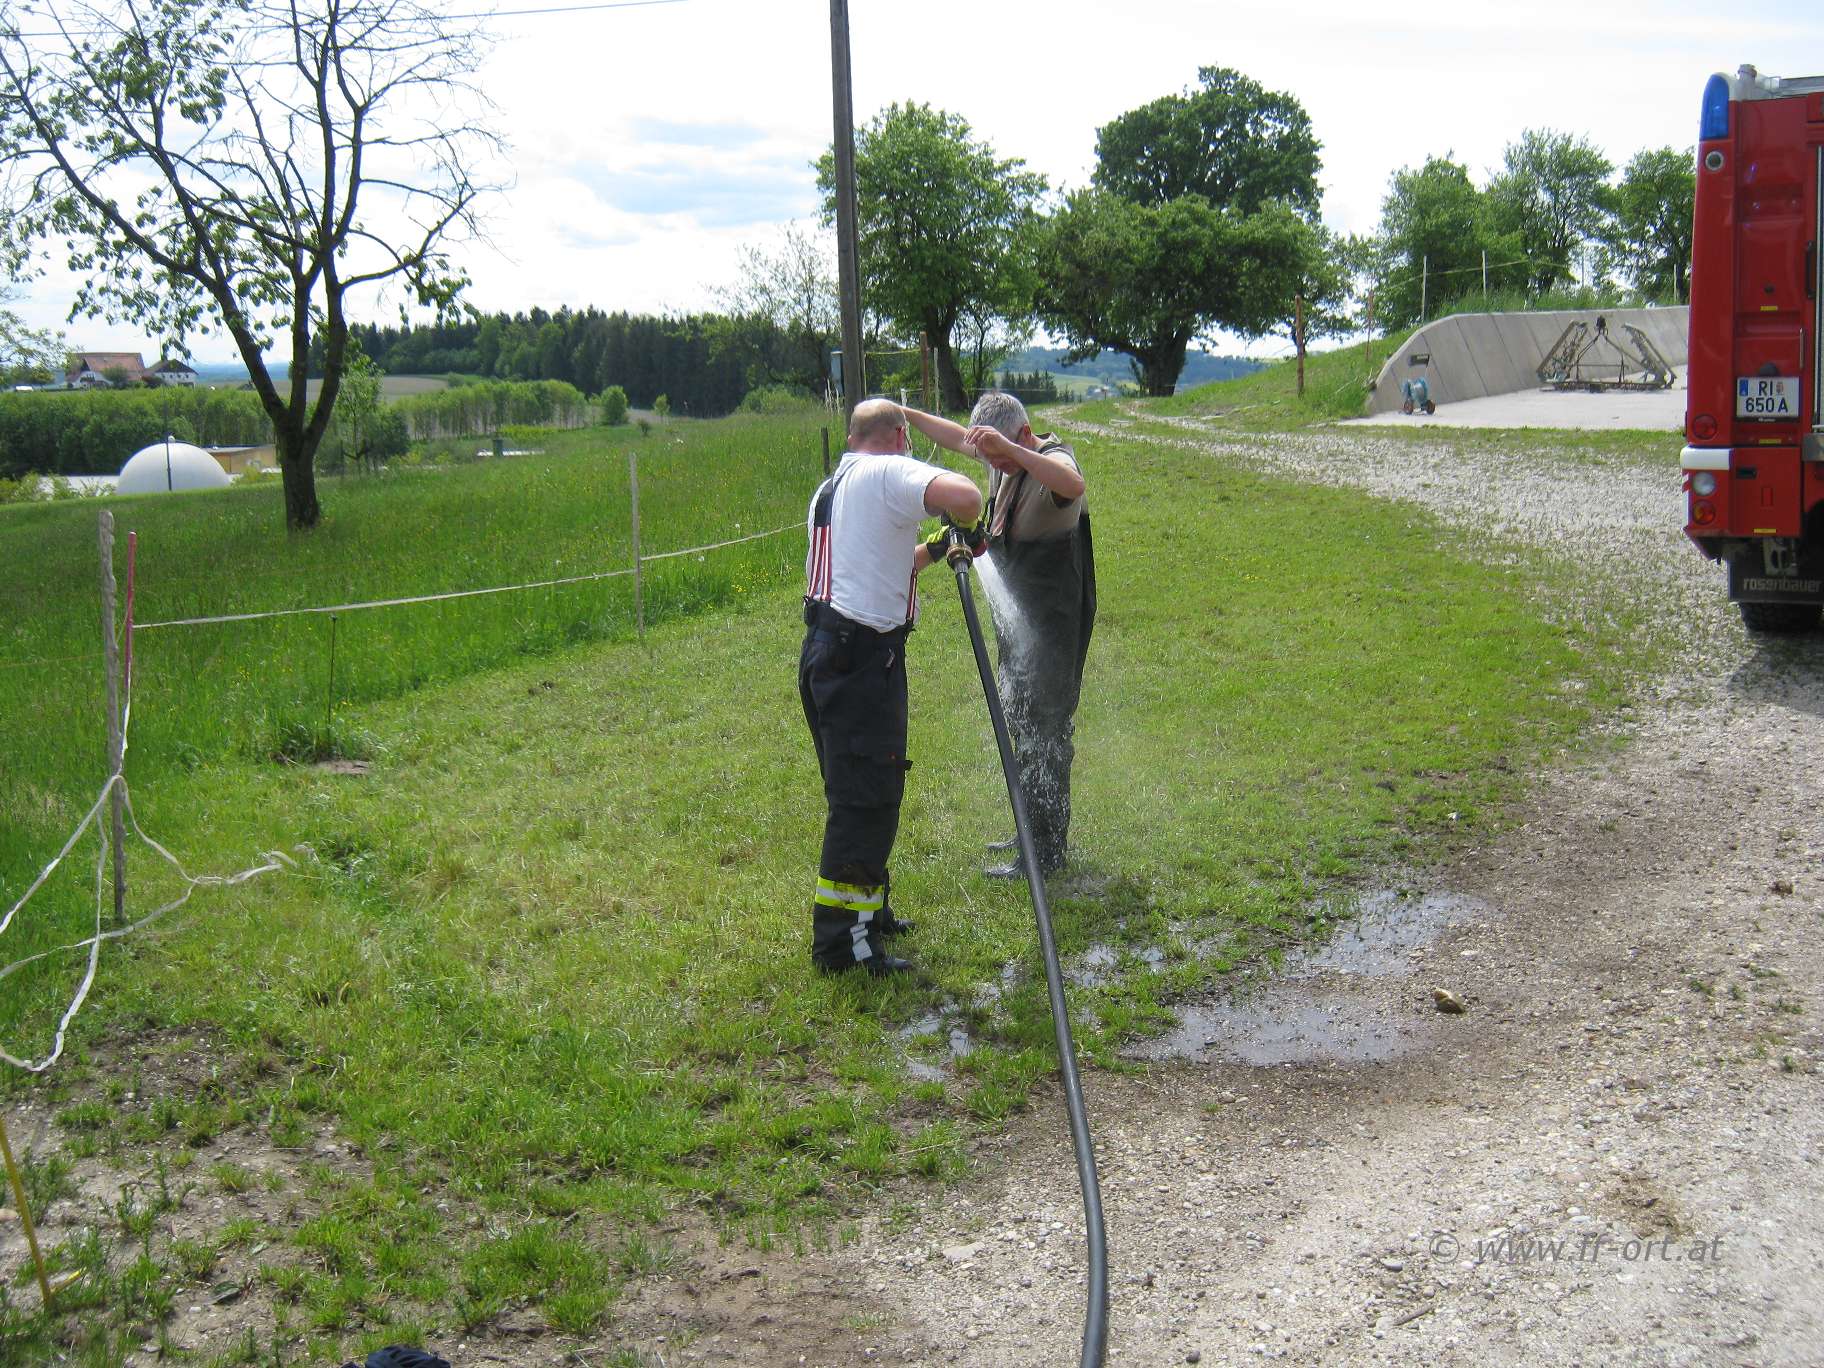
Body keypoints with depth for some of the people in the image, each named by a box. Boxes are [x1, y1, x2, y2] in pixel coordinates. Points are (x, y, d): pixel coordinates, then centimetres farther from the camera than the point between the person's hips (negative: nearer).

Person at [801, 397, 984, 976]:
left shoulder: (830, 488, 19)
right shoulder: (890, 473, -9)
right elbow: (965, 498, -26)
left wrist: (932, 551, 30)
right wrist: (966, 526, -5)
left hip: (826, 650, 10)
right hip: (863, 655, -10)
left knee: (859, 790, 21)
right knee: (867, 797, -5)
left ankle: (864, 907, 33)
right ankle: (840, 939, -1)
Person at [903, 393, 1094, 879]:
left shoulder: (1053, 458, -20)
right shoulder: (1001, 461, 5)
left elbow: (1072, 484, -45)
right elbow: (957, 436, 24)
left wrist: (1008, 448, -52)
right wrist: (908, 415, 19)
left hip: (1053, 629, -9)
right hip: (1017, 625, 10)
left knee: (1044, 737, -6)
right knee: (1023, 731, 19)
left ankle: (1048, 852, 2)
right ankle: (1032, 833, 33)